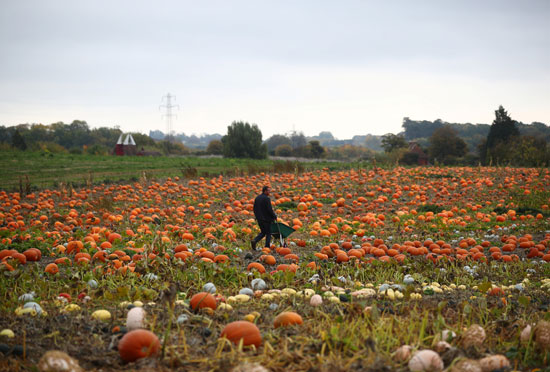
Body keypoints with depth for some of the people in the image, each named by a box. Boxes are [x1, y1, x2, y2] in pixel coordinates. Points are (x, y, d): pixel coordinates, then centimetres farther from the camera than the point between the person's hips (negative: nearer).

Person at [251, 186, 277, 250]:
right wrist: (274, 216, -4)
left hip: (259, 219, 7)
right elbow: (270, 210, -17)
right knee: (268, 233, 6)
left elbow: (254, 208, 13)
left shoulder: (257, 198, 9)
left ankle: (254, 241, -5)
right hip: (266, 219, -7)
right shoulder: (267, 198, -15)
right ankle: (267, 247, 6)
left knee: (263, 232, 17)